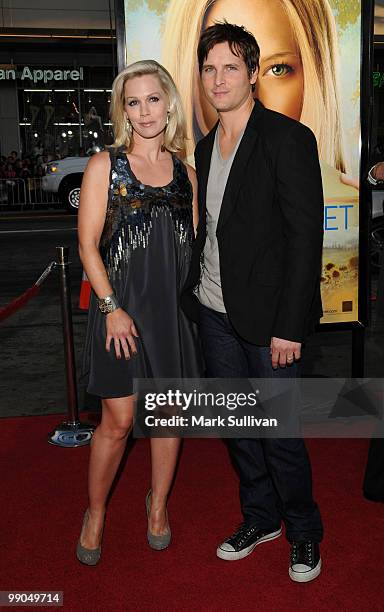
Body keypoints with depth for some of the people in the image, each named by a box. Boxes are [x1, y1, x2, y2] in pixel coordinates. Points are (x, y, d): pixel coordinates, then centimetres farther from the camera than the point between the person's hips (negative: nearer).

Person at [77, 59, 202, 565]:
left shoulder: (185, 172, 10)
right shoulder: (105, 166, 0)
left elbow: (194, 243, 13)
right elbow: (88, 244, -5)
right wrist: (111, 307, -13)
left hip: (175, 305, 4)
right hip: (122, 304, -3)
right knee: (118, 420, 1)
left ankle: (158, 504, 33)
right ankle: (95, 513, 25)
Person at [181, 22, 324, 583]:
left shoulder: (289, 139, -10)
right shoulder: (206, 147, 12)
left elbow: (306, 236, -14)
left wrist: (290, 327, -18)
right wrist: (193, 293, 7)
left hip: (267, 318, -6)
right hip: (215, 313, 7)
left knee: (278, 432, 4)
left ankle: (304, 532, 29)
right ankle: (260, 519, 37)